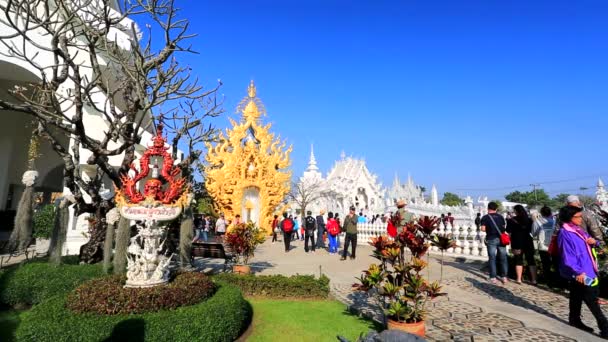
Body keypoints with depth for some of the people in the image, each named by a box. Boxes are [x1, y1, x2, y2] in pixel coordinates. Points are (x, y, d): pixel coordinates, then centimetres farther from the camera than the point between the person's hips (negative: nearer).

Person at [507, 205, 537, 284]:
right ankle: (534, 280, 8)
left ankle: (519, 279, 7)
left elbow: (508, 232, -5)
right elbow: (531, 231, 10)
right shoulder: (529, 220, 2)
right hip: (528, 242, 2)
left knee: (518, 260, 6)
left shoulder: (512, 220, -8)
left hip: (517, 243, -2)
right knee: (531, 260, 8)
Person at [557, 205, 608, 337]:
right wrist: (578, 272, -28)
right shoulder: (565, 234, -18)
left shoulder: (578, 230, 11)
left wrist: (594, 241, -1)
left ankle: (574, 319, 27)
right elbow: (568, 256, -23)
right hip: (579, 273, -9)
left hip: (587, 270, 9)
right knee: (592, 300, -4)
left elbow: (589, 241, 22)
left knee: (577, 296, 17)